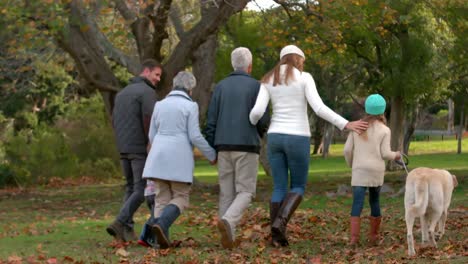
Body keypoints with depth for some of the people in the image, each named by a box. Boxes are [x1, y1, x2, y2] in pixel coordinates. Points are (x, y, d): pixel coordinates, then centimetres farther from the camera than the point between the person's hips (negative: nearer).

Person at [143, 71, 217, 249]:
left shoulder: (160, 105, 10)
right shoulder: (190, 106, -5)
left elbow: (152, 136, 12)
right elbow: (195, 136, -9)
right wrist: (212, 155, 4)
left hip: (159, 157, 4)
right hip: (179, 159, -4)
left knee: (162, 199, 9)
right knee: (180, 199, 4)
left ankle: (162, 240, -2)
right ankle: (161, 224, -23)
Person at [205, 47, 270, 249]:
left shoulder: (221, 86, 8)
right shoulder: (256, 86, -3)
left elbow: (211, 120, 4)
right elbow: (263, 120, -7)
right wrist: (259, 131, 18)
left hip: (224, 147, 4)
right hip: (246, 147, -4)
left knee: (226, 193, 9)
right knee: (245, 193, -2)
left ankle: (228, 237, 4)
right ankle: (227, 221, -29)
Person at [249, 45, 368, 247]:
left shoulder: (268, 81, 6)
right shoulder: (304, 78, -4)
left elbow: (257, 111, -7)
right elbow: (319, 108, -15)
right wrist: (346, 125, -12)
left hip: (275, 138, 4)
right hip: (297, 139, -4)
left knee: (279, 188, 12)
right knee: (298, 188, 9)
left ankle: (277, 236, 5)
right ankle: (280, 222, -16)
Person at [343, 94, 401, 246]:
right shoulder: (384, 130, -2)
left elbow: (347, 149, 3)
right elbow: (385, 153, -6)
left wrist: (351, 164, 21)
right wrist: (395, 155, 15)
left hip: (359, 171, 0)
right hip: (376, 171, 0)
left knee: (357, 203, -5)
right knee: (374, 201, 15)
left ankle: (354, 238, -16)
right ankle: (373, 236, 21)